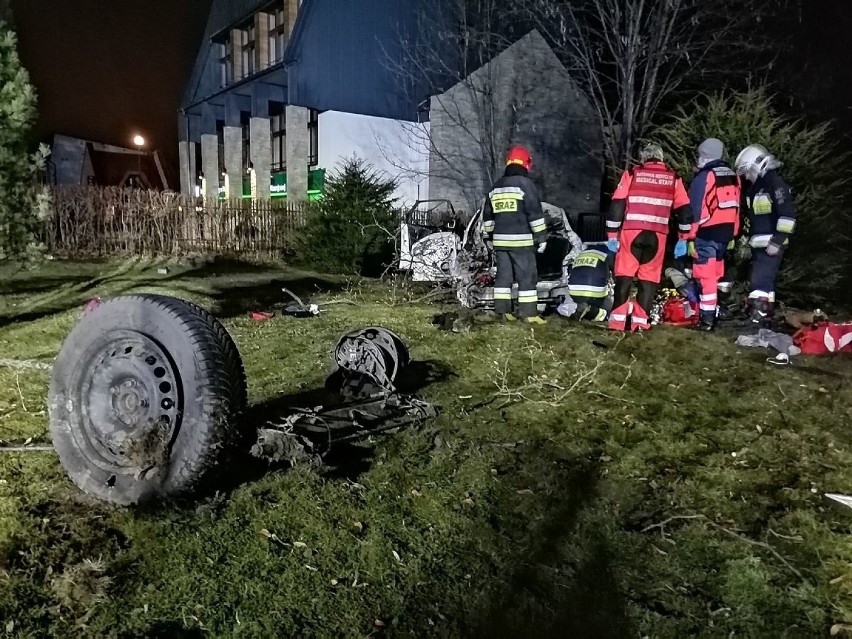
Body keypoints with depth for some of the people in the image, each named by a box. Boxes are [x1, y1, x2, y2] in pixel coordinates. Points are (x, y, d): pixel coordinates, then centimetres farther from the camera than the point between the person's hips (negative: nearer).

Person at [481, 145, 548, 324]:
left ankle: (502, 310, 11)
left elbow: (487, 216, 20)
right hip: (521, 240, -6)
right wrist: (541, 237, -7)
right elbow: (535, 213, -11)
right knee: (527, 276, -4)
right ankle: (529, 313, -5)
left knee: (503, 274, 10)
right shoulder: (525, 184, -7)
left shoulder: (495, 187, 15)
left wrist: (489, 236, 25)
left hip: (500, 240, 7)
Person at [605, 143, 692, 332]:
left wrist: (612, 235, 3)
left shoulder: (632, 174, 7)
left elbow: (617, 205, 0)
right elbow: (684, 210, 10)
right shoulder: (674, 178, 14)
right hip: (657, 235, 1)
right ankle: (640, 321, 4)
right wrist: (683, 239, 14)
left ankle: (618, 319, -1)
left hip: (631, 232, -1)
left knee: (624, 276, 4)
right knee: (649, 278, 8)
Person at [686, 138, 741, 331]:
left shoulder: (704, 176, -10)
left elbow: (697, 209, -14)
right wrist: (733, 235, 21)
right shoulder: (732, 176, 14)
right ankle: (713, 315, 24)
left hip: (707, 234, -8)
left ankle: (706, 320, -4)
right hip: (725, 233, 8)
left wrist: (691, 237, -11)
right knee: (715, 275, 17)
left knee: (706, 277, -5)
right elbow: (736, 208, 16)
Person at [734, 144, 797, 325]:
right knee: (764, 280, 15)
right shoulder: (756, 186, 17)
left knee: (760, 281, -14)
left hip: (771, 245, -10)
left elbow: (788, 215, -19)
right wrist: (746, 240, 23)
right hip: (759, 244, 10)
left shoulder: (776, 183, -12)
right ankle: (765, 315, 23)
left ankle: (758, 318, -14)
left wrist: (778, 241, -22)